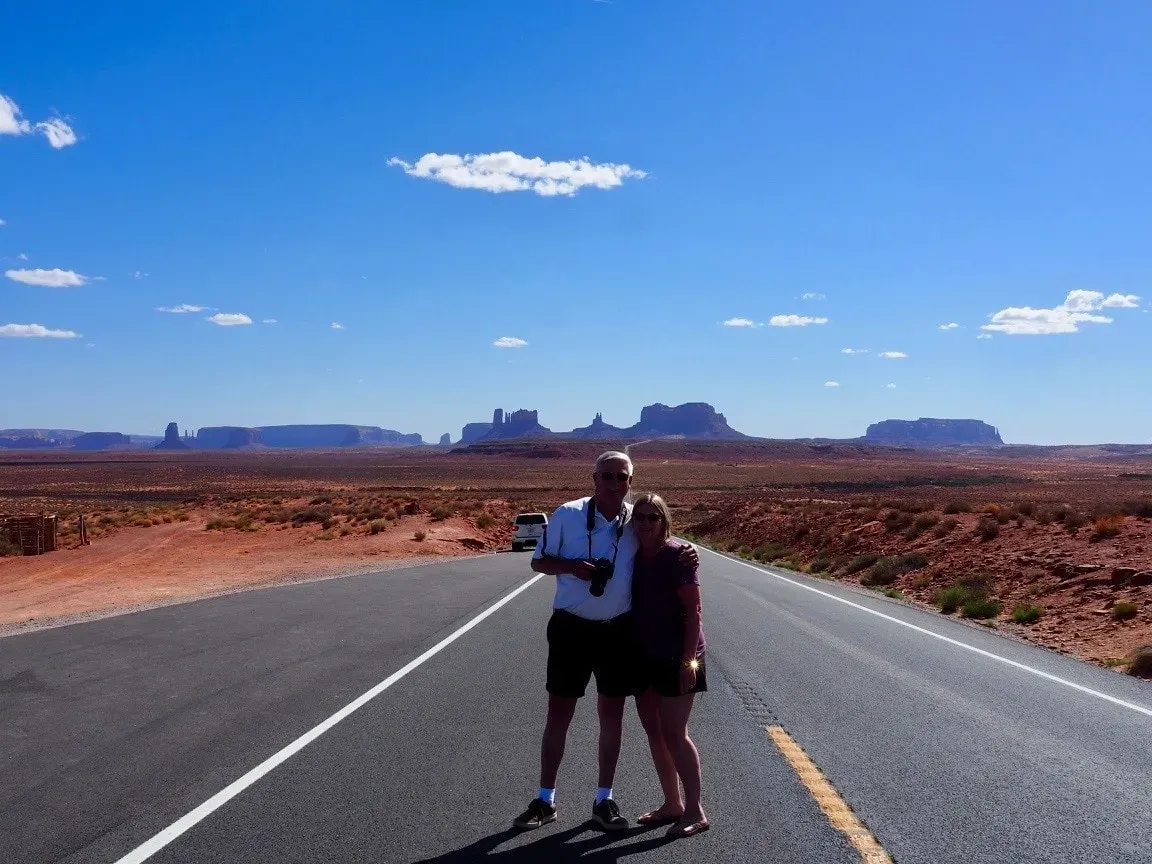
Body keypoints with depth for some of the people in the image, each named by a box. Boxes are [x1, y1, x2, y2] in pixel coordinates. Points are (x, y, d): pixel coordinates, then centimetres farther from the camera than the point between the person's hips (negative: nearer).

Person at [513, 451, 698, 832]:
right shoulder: (567, 515, -8)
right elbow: (539, 561, -1)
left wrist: (686, 554, -9)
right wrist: (572, 566, -20)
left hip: (618, 629, 2)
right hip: (571, 627, -2)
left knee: (612, 714, 10)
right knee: (558, 712, 6)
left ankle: (604, 800, 25)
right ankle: (545, 800, 19)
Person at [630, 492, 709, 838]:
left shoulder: (677, 556, -14)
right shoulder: (632, 557, 5)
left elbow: (693, 610, -16)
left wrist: (689, 657, -21)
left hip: (676, 657, -7)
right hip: (645, 656, 7)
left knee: (674, 734, -5)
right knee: (653, 731, 12)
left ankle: (695, 812, 6)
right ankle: (672, 804, 26)